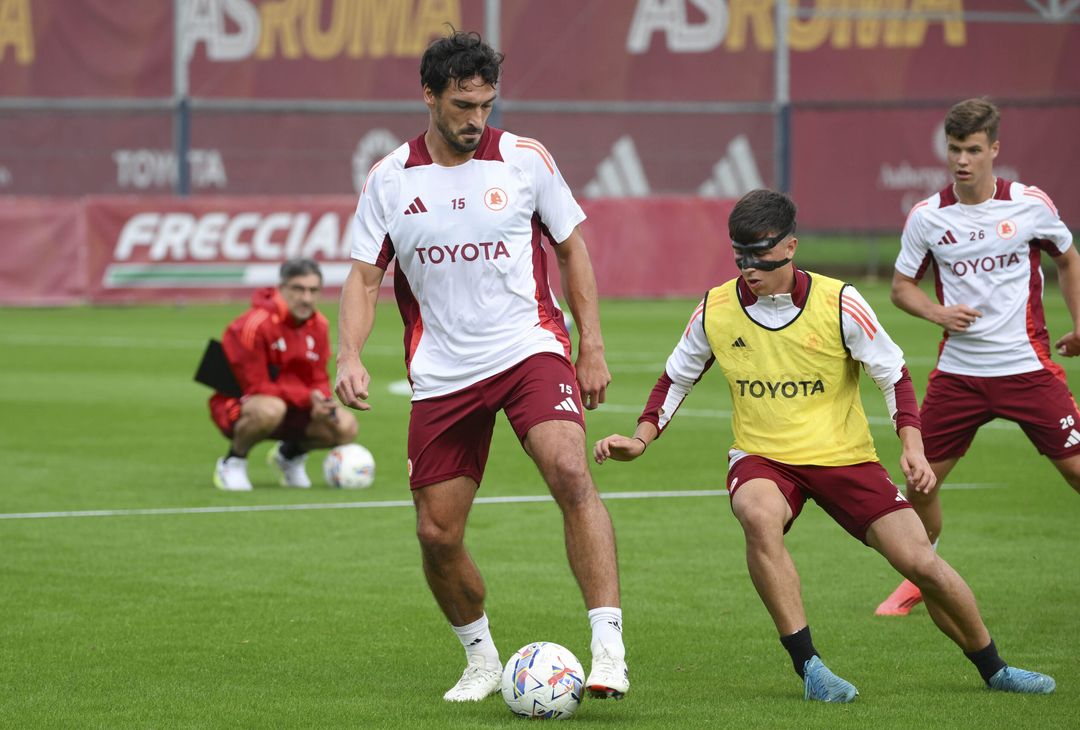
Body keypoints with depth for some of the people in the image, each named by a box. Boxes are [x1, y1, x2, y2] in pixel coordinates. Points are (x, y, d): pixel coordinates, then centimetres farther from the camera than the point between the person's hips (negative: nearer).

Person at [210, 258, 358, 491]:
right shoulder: (255, 325, -23)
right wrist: (308, 397, -29)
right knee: (270, 409, -42)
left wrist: (322, 404, -20)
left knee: (345, 426, -13)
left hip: (290, 407, 7)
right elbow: (255, 387, -22)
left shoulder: (318, 325, -1)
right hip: (238, 405, -7)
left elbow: (319, 382, 5)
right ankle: (232, 462, -12)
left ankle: (290, 453, 18)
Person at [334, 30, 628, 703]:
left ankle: (609, 648, -28)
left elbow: (572, 249, 8)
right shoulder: (389, 179, 2)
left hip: (531, 350, -2)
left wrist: (592, 347, 2)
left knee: (571, 475, -26)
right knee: (436, 534, 1)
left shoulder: (526, 160, -1)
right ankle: (482, 660, 25)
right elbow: (365, 277, 6)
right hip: (442, 373, 2)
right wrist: (351, 357, -10)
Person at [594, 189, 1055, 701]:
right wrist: (640, 439, -1)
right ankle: (807, 665, -28)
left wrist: (913, 447, -16)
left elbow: (894, 375, -2)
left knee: (919, 561, -10)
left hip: (844, 456, 0)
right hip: (761, 457, 0)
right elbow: (676, 379, 12)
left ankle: (992, 669, 17)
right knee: (759, 517, -37)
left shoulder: (838, 303, -12)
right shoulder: (715, 311, -5)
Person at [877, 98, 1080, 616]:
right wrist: (938, 313, -10)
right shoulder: (927, 217, -2)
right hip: (957, 373, 1)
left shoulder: (1031, 205, -4)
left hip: (1027, 367, -1)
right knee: (920, 480, 0)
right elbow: (901, 286, 9)